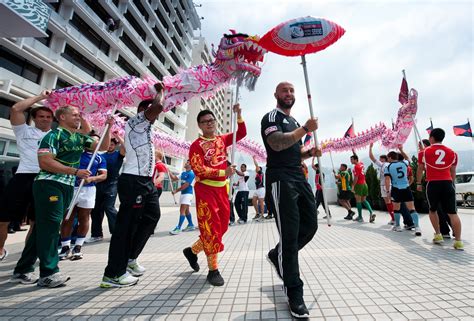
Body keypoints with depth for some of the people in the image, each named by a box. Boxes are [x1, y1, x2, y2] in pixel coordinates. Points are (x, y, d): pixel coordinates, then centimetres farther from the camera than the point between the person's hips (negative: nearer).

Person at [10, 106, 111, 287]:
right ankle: (48, 273, 3)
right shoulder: (54, 135, -8)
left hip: (67, 187, 8)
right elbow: (45, 162, -17)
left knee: (43, 227, 13)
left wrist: (108, 128, -1)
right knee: (49, 226, -5)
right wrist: (76, 172, -19)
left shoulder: (80, 138, 14)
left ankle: (23, 270, 25)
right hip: (49, 185, -8)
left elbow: (103, 147, 10)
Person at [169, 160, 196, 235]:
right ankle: (191, 225, 26)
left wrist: (176, 191, -14)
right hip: (183, 193, 9)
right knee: (186, 210, 14)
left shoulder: (191, 174, -13)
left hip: (187, 194, -9)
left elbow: (186, 185, -18)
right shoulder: (183, 173, 13)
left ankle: (178, 228, -10)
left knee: (182, 210, -11)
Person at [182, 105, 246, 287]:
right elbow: (199, 171, -16)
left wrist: (238, 115, -5)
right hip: (205, 189, -6)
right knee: (210, 227, -3)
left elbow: (241, 133, 7)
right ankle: (213, 270, 10)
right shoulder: (196, 145, -6)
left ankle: (193, 251, 32)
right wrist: (223, 172, -24)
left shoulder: (222, 139, 11)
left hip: (222, 189, 6)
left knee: (222, 226, 12)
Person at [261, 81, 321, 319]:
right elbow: (277, 143, -21)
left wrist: (310, 152, 10)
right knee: (290, 234, -6)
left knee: (310, 224, 8)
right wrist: (305, 129, -15)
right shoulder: (271, 117, -1)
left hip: (299, 177, 9)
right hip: (280, 179, -9)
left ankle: (277, 256, 30)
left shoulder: (293, 121, 25)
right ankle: (294, 294, 8)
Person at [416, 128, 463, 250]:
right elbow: (453, 171, 15)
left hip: (432, 184, -2)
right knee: (453, 213, 4)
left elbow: (420, 169, 7)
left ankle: (438, 235, 16)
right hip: (447, 183, 2)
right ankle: (458, 241, 2)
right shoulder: (452, 153, 10)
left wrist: (418, 183, 17)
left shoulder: (424, 152, 2)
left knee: (432, 210, 16)